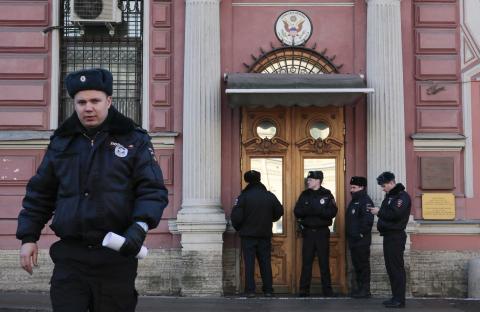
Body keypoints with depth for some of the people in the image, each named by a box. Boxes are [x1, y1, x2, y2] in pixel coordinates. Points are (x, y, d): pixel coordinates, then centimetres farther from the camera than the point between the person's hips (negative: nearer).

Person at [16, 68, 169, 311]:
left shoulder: (134, 140, 2)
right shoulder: (61, 142, 11)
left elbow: (153, 191, -4)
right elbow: (39, 193, 16)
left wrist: (140, 227, -20)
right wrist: (28, 236, 9)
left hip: (116, 256, -2)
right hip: (69, 255, 2)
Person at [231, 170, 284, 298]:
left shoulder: (243, 196, -11)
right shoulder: (270, 196, 1)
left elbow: (236, 216, -13)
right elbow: (279, 211, 11)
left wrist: (238, 228, 5)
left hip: (248, 235, -3)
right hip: (265, 235, 3)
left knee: (249, 263, 1)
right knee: (265, 263, 9)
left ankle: (250, 290, -2)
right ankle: (268, 290, 10)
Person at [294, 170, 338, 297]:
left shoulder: (327, 195, 1)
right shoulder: (305, 195, 9)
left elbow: (333, 212, -11)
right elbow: (297, 211, -1)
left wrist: (318, 211, -22)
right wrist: (308, 210, -19)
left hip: (322, 232, -2)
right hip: (308, 232, 2)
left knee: (324, 263, 2)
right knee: (306, 262, 2)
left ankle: (327, 290, 8)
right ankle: (304, 290, 7)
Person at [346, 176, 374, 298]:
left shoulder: (365, 201, -12)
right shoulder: (354, 201, 18)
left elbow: (368, 219, -22)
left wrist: (362, 233, -20)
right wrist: (349, 234, 16)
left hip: (361, 240, -10)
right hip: (353, 240, 10)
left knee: (363, 264, -5)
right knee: (356, 264, 13)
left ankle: (365, 290, -1)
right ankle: (360, 288, 20)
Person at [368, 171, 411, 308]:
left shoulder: (402, 196, -11)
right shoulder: (389, 196, 18)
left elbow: (395, 214, -23)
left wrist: (379, 212, -14)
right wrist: (378, 212, 0)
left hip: (396, 236, -10)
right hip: (388, 235, 10)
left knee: (397, 267, -8)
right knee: (390, 267, 11)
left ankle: (399, 299, -5)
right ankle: (396, 297, 17)